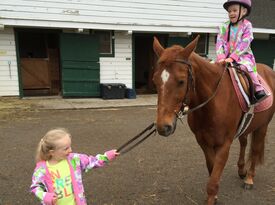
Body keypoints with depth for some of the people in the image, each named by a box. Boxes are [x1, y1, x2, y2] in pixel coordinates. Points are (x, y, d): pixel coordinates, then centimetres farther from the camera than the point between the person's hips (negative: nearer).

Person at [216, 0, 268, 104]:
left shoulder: (247, 25, -3)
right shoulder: (224, 27, 7)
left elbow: (243, 44, -13)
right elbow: (219, 43, -2)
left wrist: (232, 57, -23)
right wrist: (221, 58, -18)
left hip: (243, 56, -4)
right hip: (226, 58, 4)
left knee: (246, 66, -31)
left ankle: (259, 91, -23)